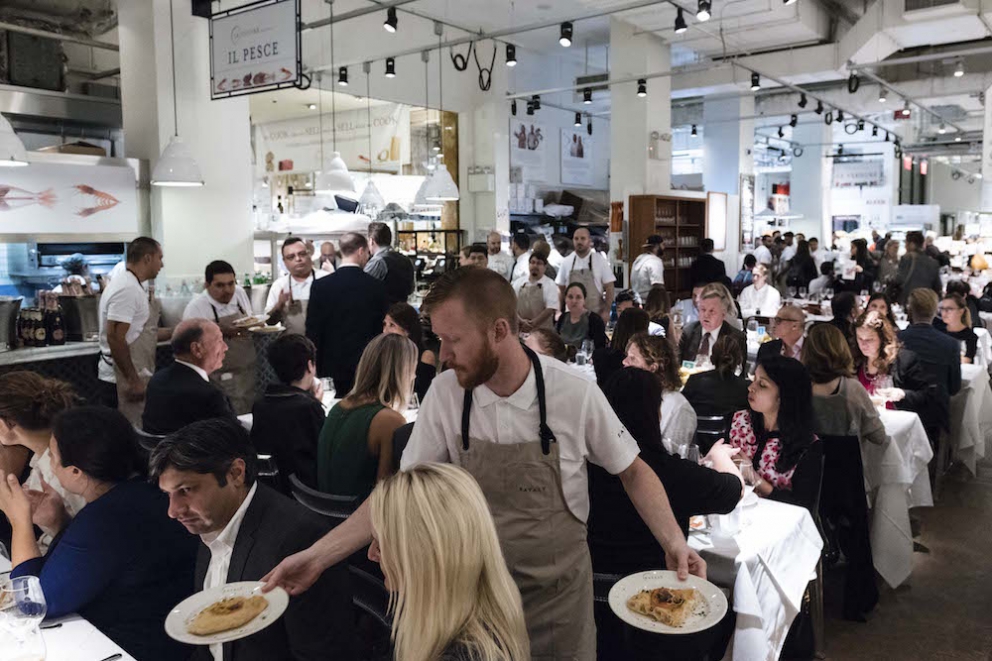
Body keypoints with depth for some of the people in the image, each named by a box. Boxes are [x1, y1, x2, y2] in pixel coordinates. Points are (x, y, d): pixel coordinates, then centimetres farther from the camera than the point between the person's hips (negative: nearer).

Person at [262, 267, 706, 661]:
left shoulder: (575, 394, -19)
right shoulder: (445, 393, -13)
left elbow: (632, 471, -4)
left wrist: (674, 542, -18)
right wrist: (318, 557, -13)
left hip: (558, 592, -1)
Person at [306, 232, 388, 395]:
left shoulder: (320, 286, -5)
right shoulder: (377, 286, -4)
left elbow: (313, 331, -3)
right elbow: (383, 328, 1)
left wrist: (314, 367, 5)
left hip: (332, 365, 0)